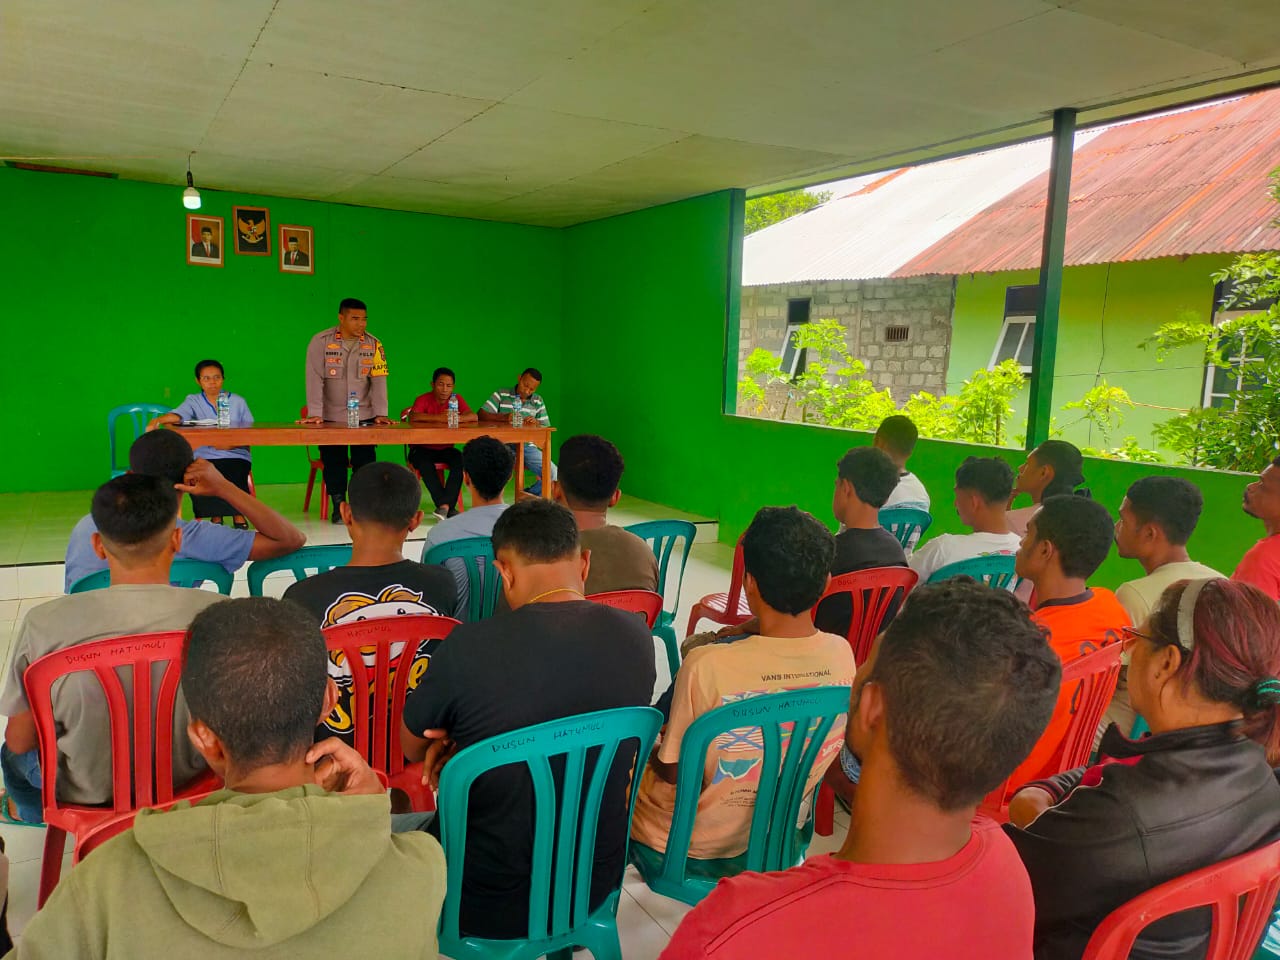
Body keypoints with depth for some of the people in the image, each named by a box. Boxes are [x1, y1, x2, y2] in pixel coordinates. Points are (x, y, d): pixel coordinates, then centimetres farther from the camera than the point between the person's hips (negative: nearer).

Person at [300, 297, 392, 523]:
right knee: (333, 463, 2)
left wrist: (380, 414, -10)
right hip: (330, 418, -1)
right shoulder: (321, 342, -5)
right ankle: (338, 507, 15)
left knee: (365, 462, -2)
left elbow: (378, 380, -3)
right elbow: (315, 379, -10)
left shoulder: (373, 344, 1)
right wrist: (315, 414, -15)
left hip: (364, 417, 1)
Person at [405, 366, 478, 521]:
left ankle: (444, 505, -29)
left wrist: (455, 418, -32)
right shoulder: (424, 400, -9)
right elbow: (413, 417, -28)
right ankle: (448, 507, -33)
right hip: (422, 448, -3)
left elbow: (474, 417, -13)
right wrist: (439, 418, -31)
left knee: (460, 459, -28)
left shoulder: (456, 399, 1)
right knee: (425, 463, -35)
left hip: (445, 449, 3)